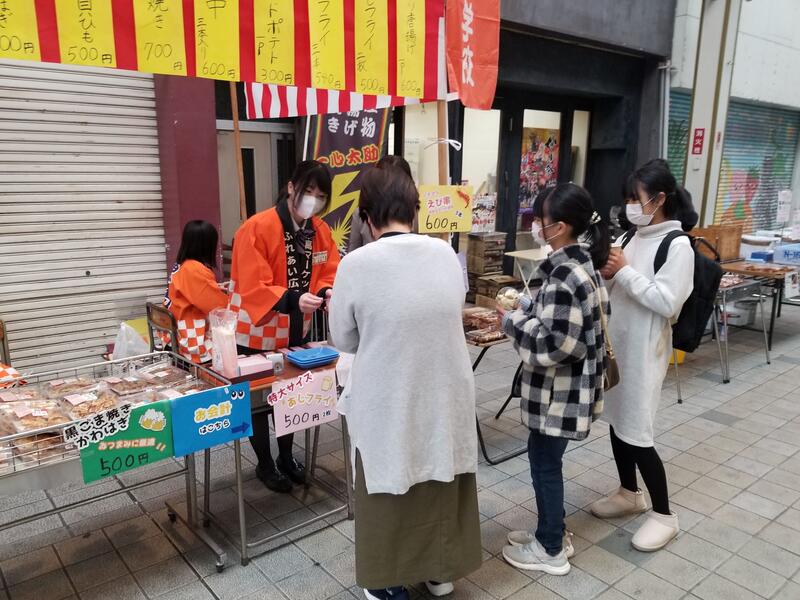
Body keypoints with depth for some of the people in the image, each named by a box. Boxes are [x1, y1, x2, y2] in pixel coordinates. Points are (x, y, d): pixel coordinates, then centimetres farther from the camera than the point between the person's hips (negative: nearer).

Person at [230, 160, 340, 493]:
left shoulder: (321, 231, -3)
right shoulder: (256, 229, -23)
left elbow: (329, 272, 1)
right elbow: (254, 288, -28)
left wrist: (327, 292, -22)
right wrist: (293, 299, -42)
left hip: (296, 331, 6)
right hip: (256, 333, -6)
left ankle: (286, 457, 39)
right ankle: (265, 465, 30)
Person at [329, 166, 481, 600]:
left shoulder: (357, 264, -15)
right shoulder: (447, 254, -4)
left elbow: (343, 340, -4)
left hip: (388, 404, -4)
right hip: (445, 396, 4)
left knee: (389, 491, 16)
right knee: (441, 484, 22)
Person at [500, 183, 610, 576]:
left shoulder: (565, 275, -26)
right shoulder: (578, 261, 5)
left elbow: (553, 344, -28)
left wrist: (513, 318, -17)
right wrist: (525, 306, 6)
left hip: (560, 388, -10)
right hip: (565, 384, 10)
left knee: (544, 462, 7)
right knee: (544, 458, 21)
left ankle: (551, 551, 25)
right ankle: (552, 533, 38)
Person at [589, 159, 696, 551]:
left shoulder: (677, 245, -14)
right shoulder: (635, 237, 8)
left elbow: (667, 302, -22)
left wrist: (625, 271, -22)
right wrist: (609, 276, -7)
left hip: (645, 349, -8)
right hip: (617, 341, 8)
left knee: (636, 431, -3)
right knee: (616, 420, 16)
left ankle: (664, 514, 16)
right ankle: (629, 493, 35)